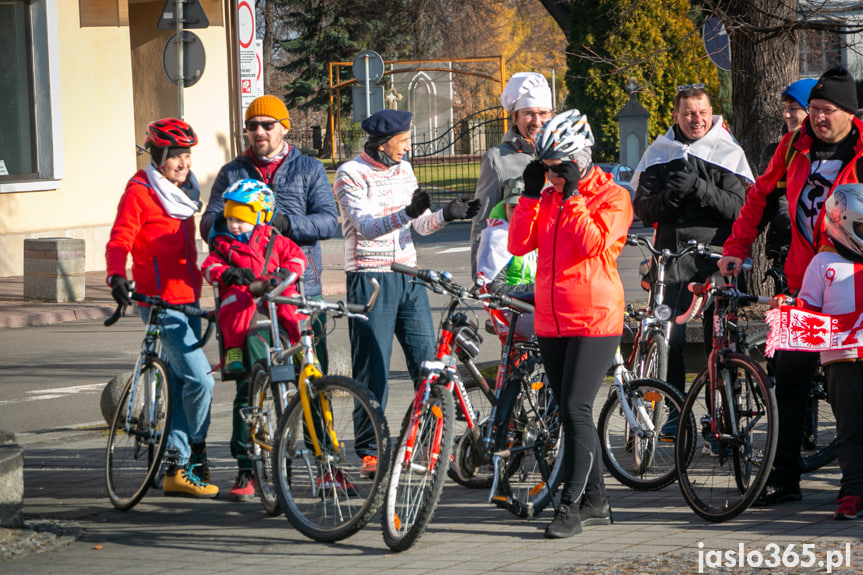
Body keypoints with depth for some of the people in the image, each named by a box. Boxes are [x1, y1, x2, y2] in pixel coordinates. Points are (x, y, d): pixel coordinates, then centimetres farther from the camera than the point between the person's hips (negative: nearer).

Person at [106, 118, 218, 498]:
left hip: (188, 299, 8)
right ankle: (195, 458, -2)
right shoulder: (139, 192, -9)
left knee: (180, 385, 9)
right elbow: (119, 240, -17)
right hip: (160, 302, -8)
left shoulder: (182, 192, 15)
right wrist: (117, 276, -33)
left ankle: (176, 470, 13)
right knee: (199, 378, -15)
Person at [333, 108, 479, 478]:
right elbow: (366, 226, -21)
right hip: (370, 279, -6)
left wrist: (447, 214, -9)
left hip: (408, 277, 6)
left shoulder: (403, 170, 13)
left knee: (428, 360, 2)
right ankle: (369, 452, 3)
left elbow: (420, 225, 11)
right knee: (372, 367, -4)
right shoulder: (351, 174, -8)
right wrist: (407, 213, -36)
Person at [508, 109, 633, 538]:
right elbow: (519, 244, 3)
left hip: (594, 319, -7)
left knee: (576, 409, -14)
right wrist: (530, 194, -4)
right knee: (569, 411, 10)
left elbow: (593, 243, -19)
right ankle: (596, 501, 19)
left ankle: (572, 504, -13)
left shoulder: (612, 197, -4)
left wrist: (572, 196, -17)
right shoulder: (548, 197, 13)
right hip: (551, 321, 7)